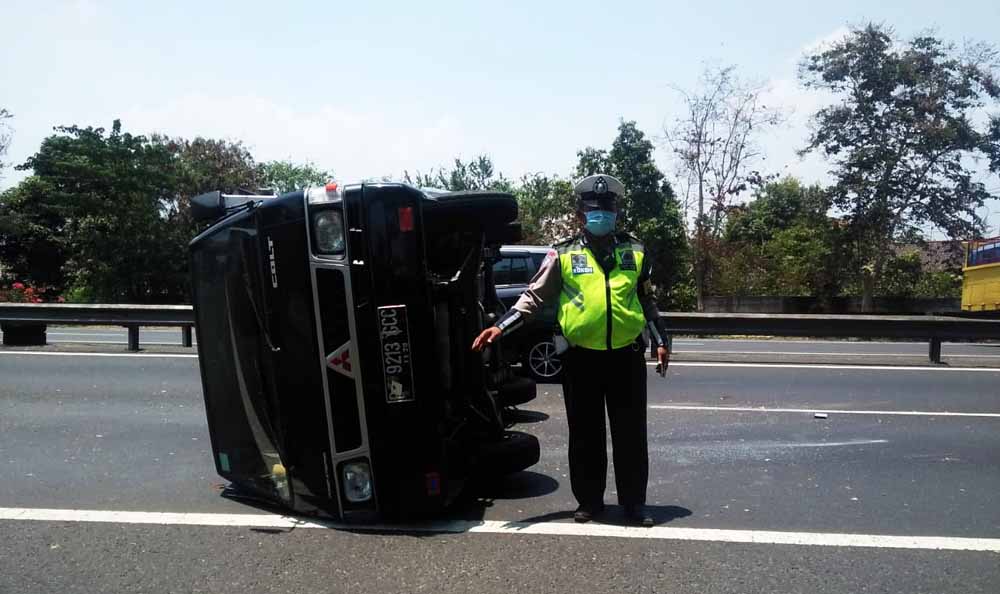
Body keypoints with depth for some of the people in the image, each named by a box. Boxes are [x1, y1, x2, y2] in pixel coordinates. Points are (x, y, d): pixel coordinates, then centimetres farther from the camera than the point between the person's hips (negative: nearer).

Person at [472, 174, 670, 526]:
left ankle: (634, 502, 24)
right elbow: (533, 298, 0)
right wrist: (499, 328, -11)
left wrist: (660, 342, 16)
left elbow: (647, 302, 18)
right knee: (585, 435, 9)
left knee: (631, 434, 8)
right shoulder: (563, 255, 1)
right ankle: (589, 501, 25)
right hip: (581, 359, -1)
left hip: (626, 357, 2)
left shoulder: (634, 252, 8)